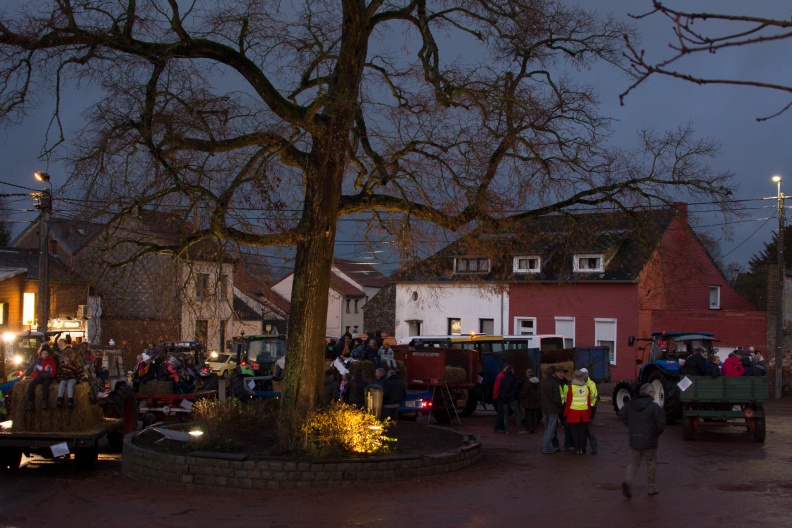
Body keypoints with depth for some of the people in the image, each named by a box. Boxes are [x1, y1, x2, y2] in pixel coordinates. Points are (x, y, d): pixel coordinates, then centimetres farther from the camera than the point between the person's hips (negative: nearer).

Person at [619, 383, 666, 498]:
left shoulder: (630, 404, 2)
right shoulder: (654, 406, -14)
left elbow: (621, 415, 9)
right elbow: (661, 422, -17)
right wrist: (656, 433, 1)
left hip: (635, 440, 4)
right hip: (649, 441, -4)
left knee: (633, 463, 12)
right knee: (651, 463, 11)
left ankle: (627, 481, -13)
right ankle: (652, 488, 19)